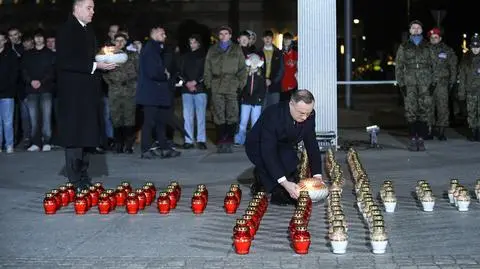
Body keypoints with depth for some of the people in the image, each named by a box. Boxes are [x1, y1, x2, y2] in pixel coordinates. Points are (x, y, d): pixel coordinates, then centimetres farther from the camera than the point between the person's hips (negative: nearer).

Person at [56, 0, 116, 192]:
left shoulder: (88, 31, 16)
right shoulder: (67, 30, -10)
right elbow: (65, 62, -19)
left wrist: (105, 63, 5)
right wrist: (95, 65, -21)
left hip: (89, 92, 9)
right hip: (73, 93, -9)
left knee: (87, 135, 11)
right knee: (74, 135, -5)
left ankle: (83, 175, 20)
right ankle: (75, 181, -1)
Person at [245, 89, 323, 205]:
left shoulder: (309, 116, -20)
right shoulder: (273, 114, -36)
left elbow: (312, 144, -11)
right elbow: (268, 152, -40)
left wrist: (317, 175, -19)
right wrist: (284, 183, -47)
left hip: (283, 147, 6)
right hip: (258, 147, -6)